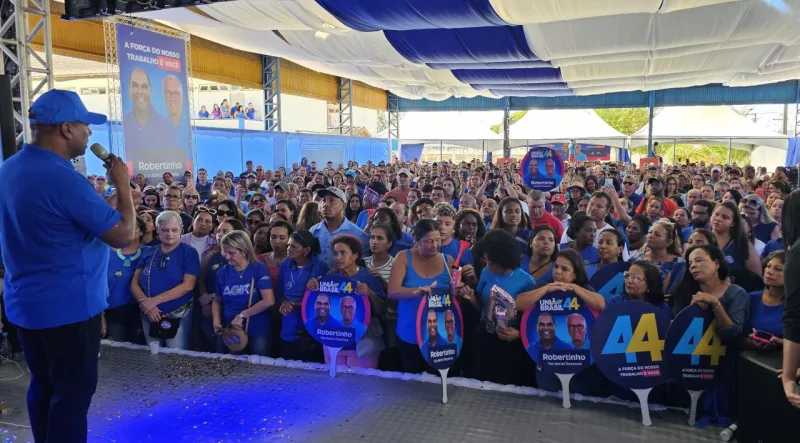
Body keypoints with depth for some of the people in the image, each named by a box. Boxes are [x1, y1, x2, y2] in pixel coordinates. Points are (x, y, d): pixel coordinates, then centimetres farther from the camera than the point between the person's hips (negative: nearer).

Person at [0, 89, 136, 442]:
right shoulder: (64, 178, -24)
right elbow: (124, 235, -20)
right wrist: (123, 184, -10)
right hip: (68, 306, -9)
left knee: (43, 386, 21)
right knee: (73, 393, 5)